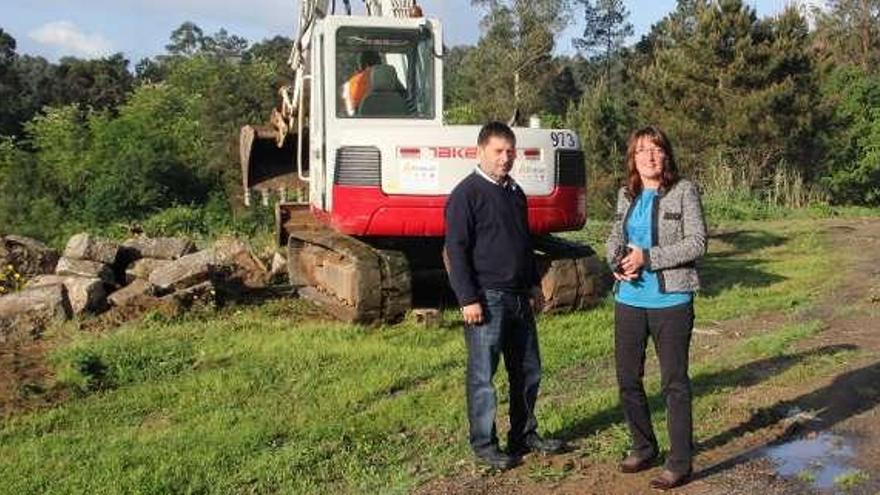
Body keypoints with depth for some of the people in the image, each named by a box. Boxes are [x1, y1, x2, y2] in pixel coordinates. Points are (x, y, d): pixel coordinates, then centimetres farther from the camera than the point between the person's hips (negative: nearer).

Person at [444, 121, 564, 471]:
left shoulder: (515, 192, 14)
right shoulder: (467, 194, -10)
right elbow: (456, 251, -14)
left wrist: (533, 283, 20)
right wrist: (468, 299, -18)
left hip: (518, 297, 8)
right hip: (487, 298, -8)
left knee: (528, 370, 13)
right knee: (482, 375, 1)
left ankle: (524, 435, 27)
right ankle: (484, 445, 12)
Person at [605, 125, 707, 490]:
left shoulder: (684, 191, -6)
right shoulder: (626, 195, 9)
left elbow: (697, 243, -12)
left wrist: (647, 258, -18)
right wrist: (618, 261, -8)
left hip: (671, 301, -6)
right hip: (629, 300, 6)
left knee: (674, 382, 3)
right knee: (627, 379, 12)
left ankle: (679, 463, 13)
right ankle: (643, 448, 31)